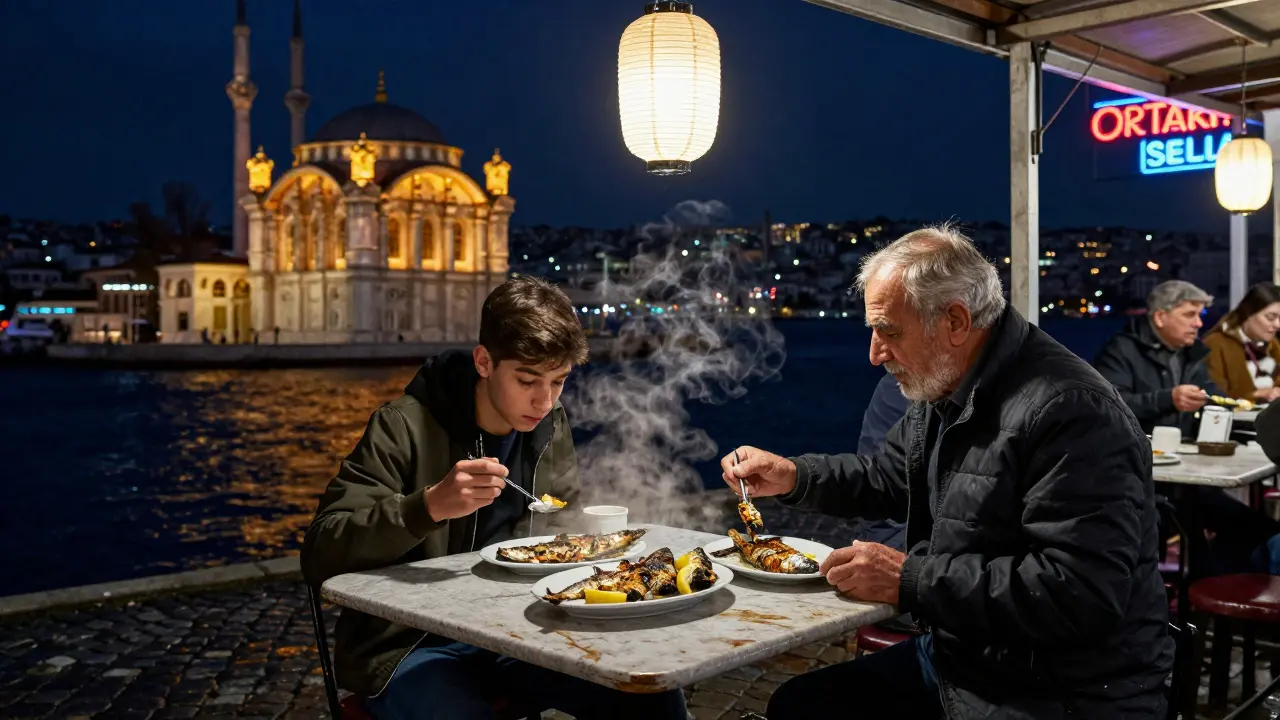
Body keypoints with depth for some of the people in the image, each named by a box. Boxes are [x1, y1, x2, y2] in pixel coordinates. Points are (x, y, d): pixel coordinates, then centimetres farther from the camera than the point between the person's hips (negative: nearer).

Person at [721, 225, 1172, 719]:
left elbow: (1078, 594, -31)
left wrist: (910, 581, -26)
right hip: (959, 659, 9)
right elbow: (888, 477, 22)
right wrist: (792, 477, 5)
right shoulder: (945, 389, 7)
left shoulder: (1069, 413, -25)